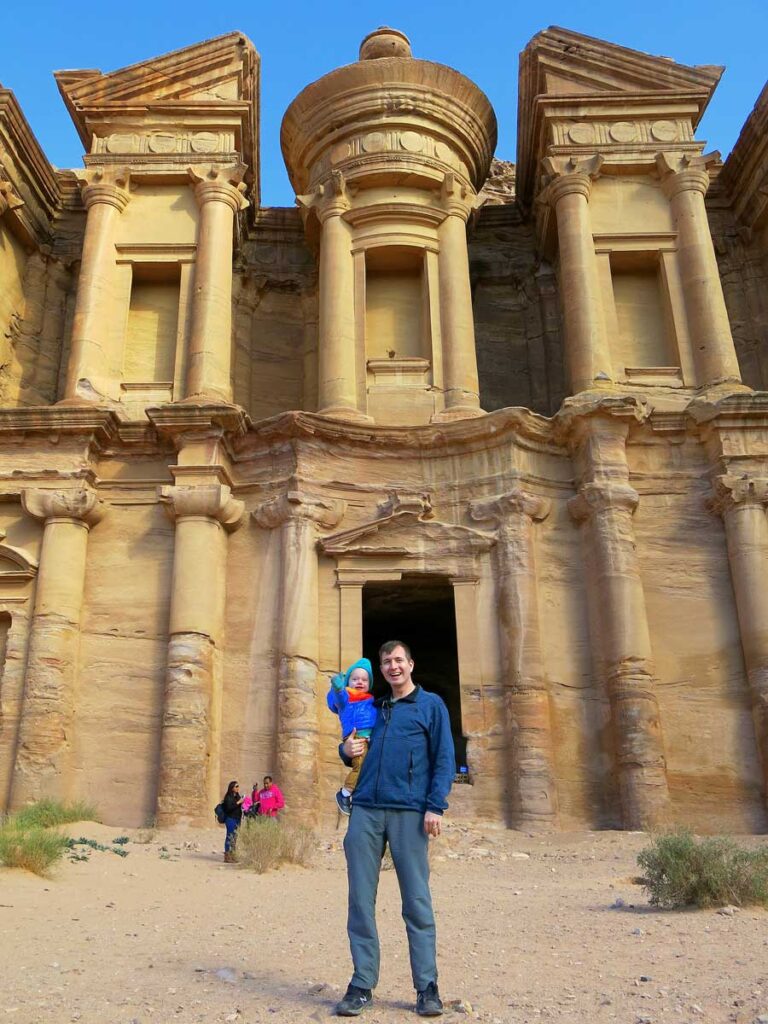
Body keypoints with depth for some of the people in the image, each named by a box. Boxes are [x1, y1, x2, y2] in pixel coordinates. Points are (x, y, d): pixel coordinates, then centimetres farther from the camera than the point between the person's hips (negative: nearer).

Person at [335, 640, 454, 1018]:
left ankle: (427, 987, 8)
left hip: (409, 812, -4)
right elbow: (353, 748, 30)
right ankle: (362, 984, 11)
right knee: (361, 899, 2)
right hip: (365, 810, 4)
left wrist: (435, 806, -10)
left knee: (417, 901, -1)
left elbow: (444, 759, 2)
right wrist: (346, 750, 6)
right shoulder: (373, 709, 21)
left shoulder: (431, 705, 8)